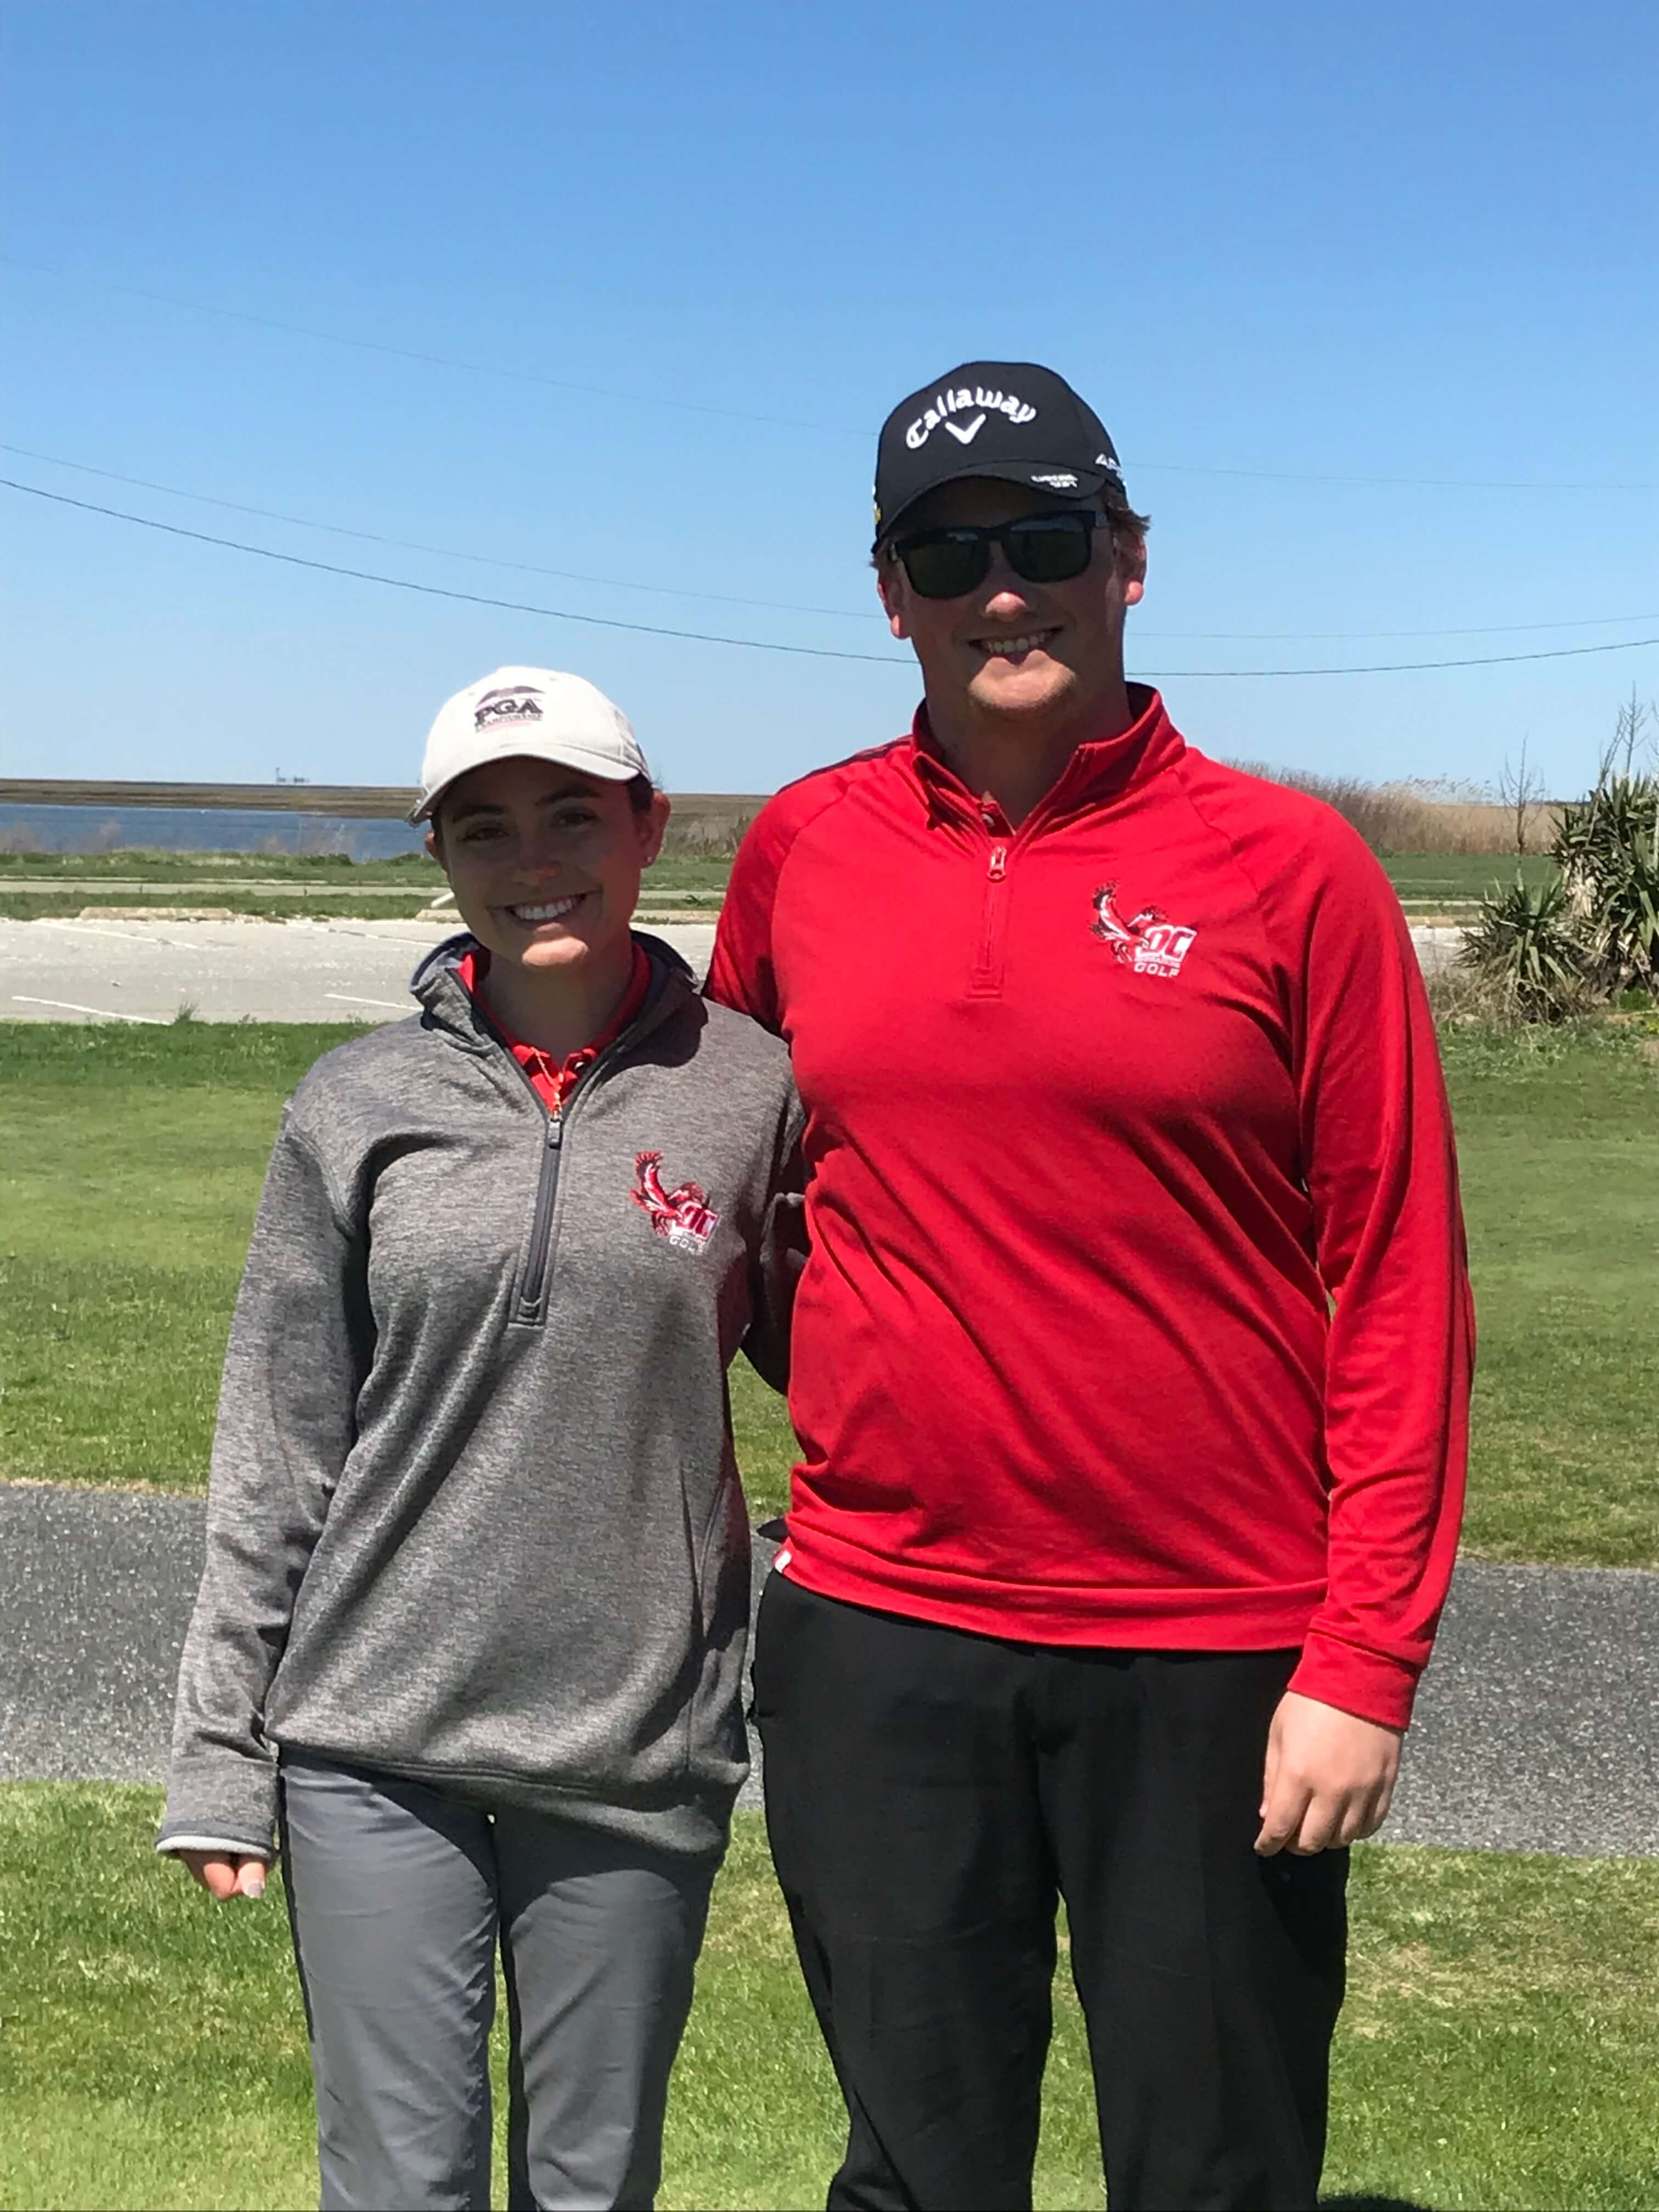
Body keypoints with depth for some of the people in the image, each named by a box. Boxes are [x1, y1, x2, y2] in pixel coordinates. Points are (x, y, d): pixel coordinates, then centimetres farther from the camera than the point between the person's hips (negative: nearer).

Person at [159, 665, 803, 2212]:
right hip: (375, 1750, 0)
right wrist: (221, 1755, 3)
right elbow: (273, 1456, 3)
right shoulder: (357, 1109, 0)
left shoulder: (748, 1090, -1)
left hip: (637, 1746, 0)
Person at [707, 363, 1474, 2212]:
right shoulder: (801, 851, 4)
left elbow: (1395, 1278, -6)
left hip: (1218, 1659, -2)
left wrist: (1367, 1655, -9)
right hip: (875, 1637, 3)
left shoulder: (1288, 865, -6)